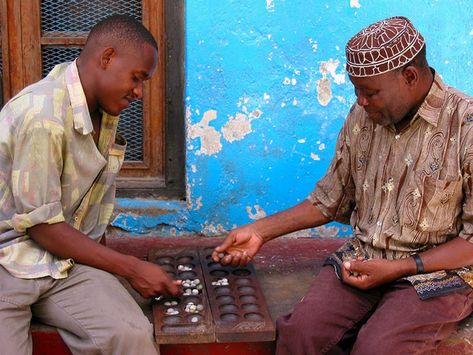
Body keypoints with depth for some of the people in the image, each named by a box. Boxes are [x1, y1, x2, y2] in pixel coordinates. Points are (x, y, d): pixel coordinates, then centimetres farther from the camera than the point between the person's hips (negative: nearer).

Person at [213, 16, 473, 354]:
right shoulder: (361, 117, 5)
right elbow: (330, 200, 14)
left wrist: (399, 269, -18)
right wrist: (260, 231, 7)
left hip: (439, 271, -4)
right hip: (361, 261, 4)